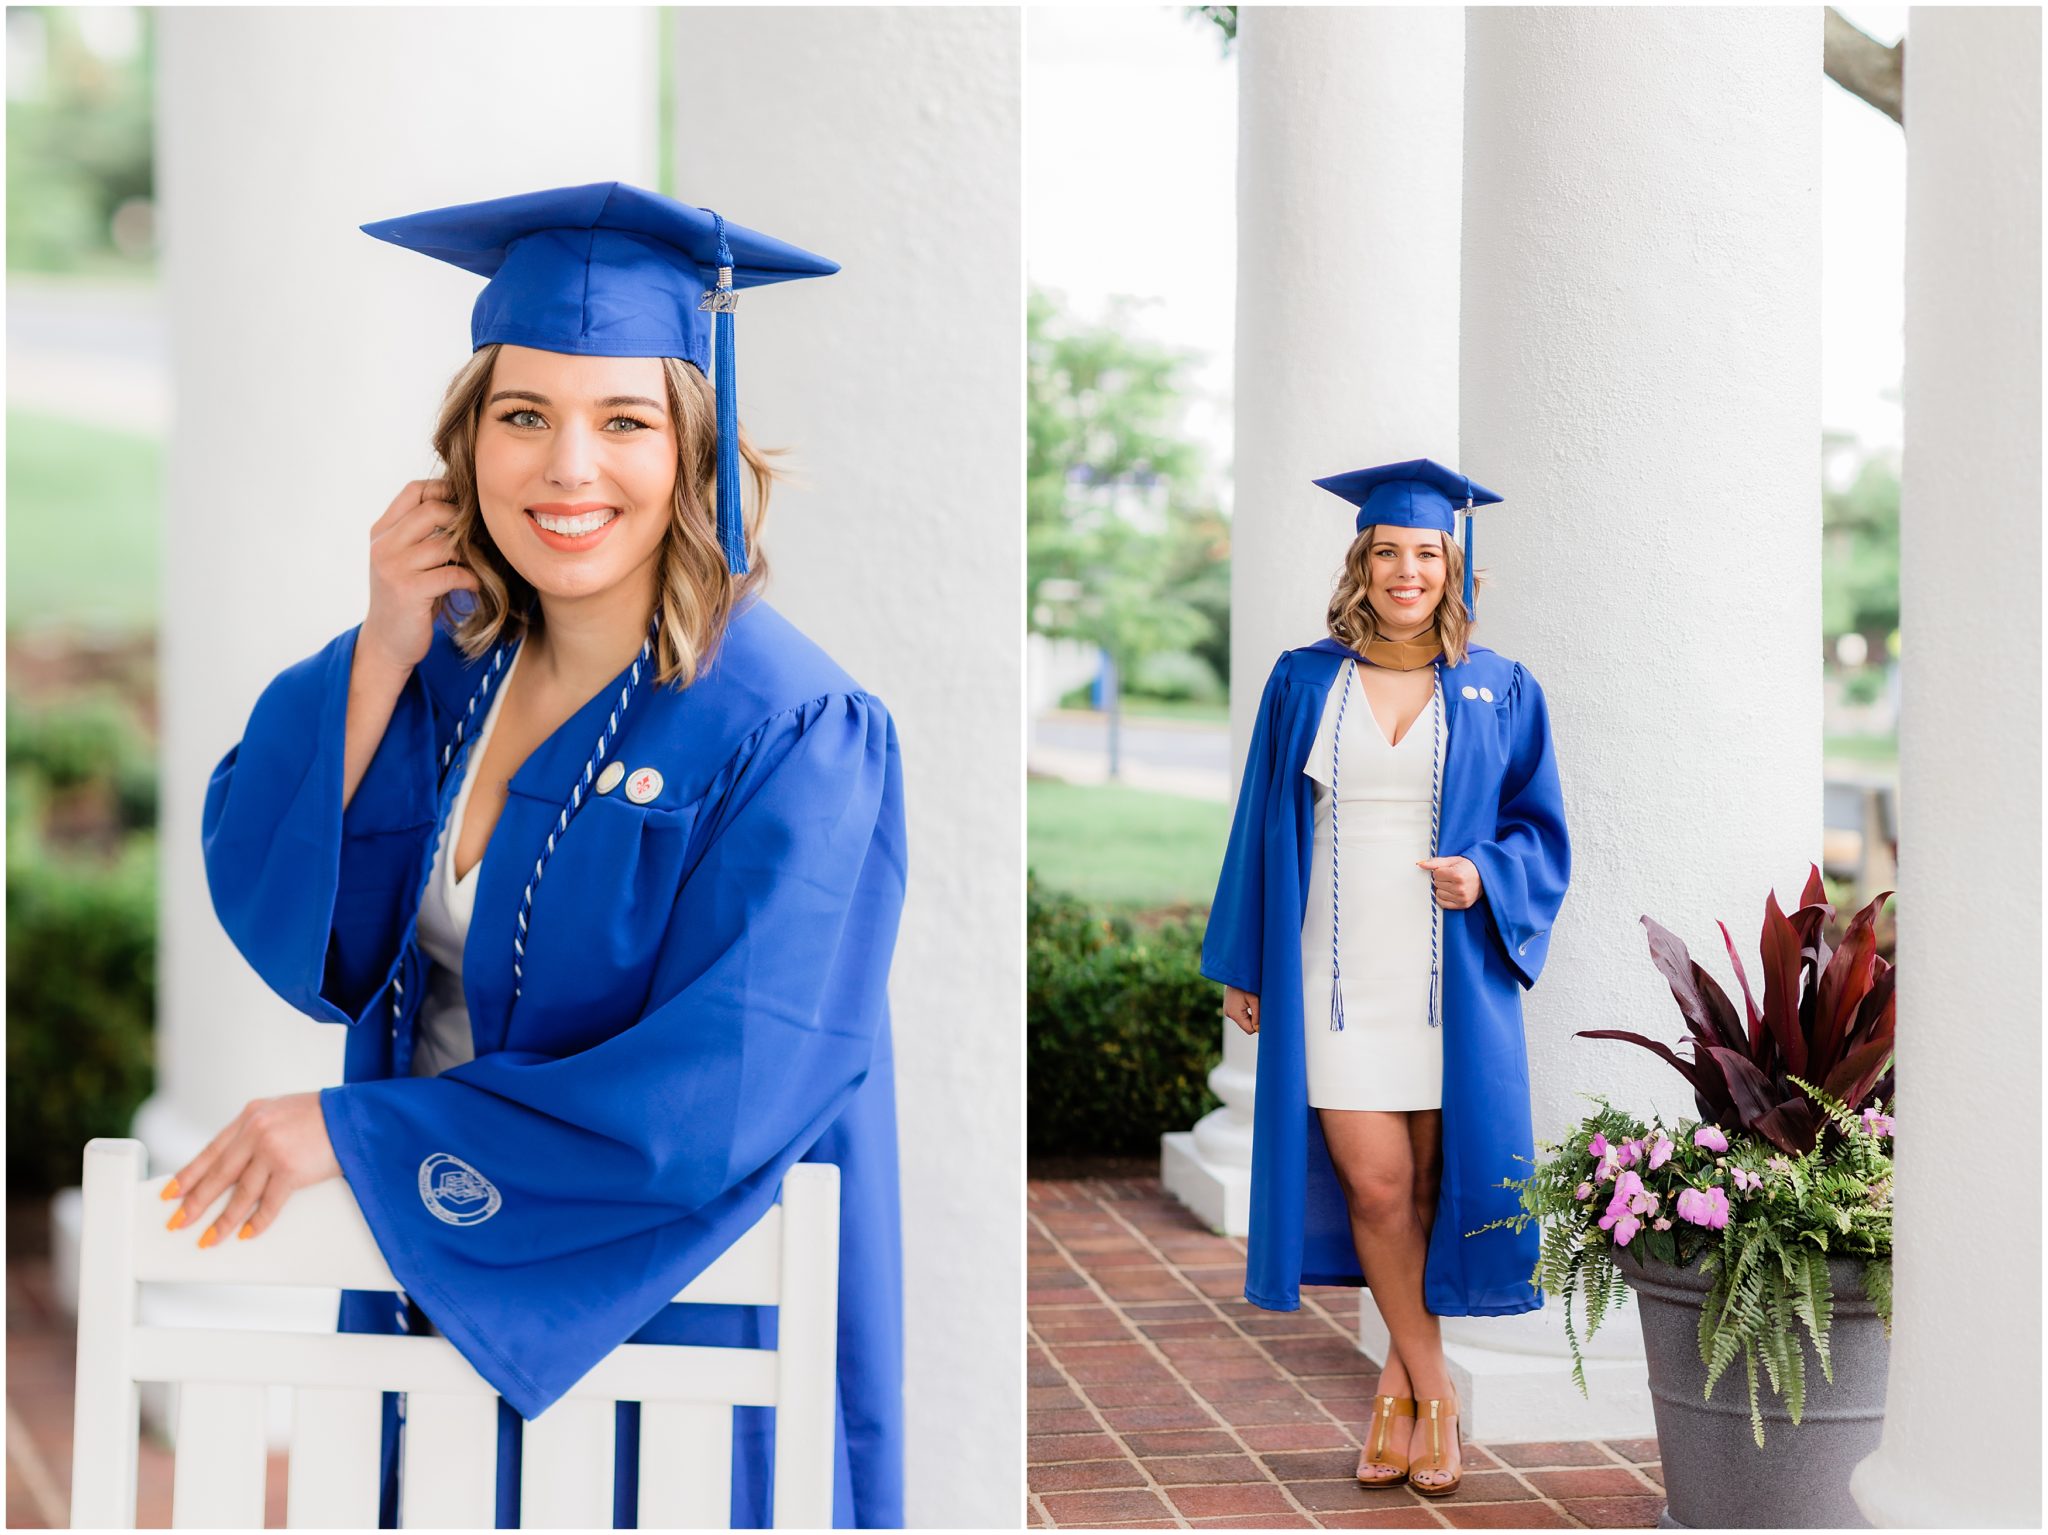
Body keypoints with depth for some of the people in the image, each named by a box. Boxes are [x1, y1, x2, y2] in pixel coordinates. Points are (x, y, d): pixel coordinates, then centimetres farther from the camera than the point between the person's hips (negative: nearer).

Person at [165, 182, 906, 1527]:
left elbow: (709, 1102, -25)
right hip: (430, 1283, 5)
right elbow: (290, 926, -5)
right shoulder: (455, 659, -1)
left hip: (650, 1307, -5)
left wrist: (354, 1133, -21)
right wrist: (380, 659, -16)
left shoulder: (791, 735, -20)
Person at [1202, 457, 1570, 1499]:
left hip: (1451, 973, 1)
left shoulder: (1499, 694, 6)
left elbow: (1540, 829, 8)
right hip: (1337, 972, 0)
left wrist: (1485, 876, -13)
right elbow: (1263, 828, 10)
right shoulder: (1305, 683, 6)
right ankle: (1429, 1392, 6)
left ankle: (1398, 1380, 20)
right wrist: (1244, 965, 9)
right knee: (1373, 1180, -9)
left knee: (1431, 1179, 2)